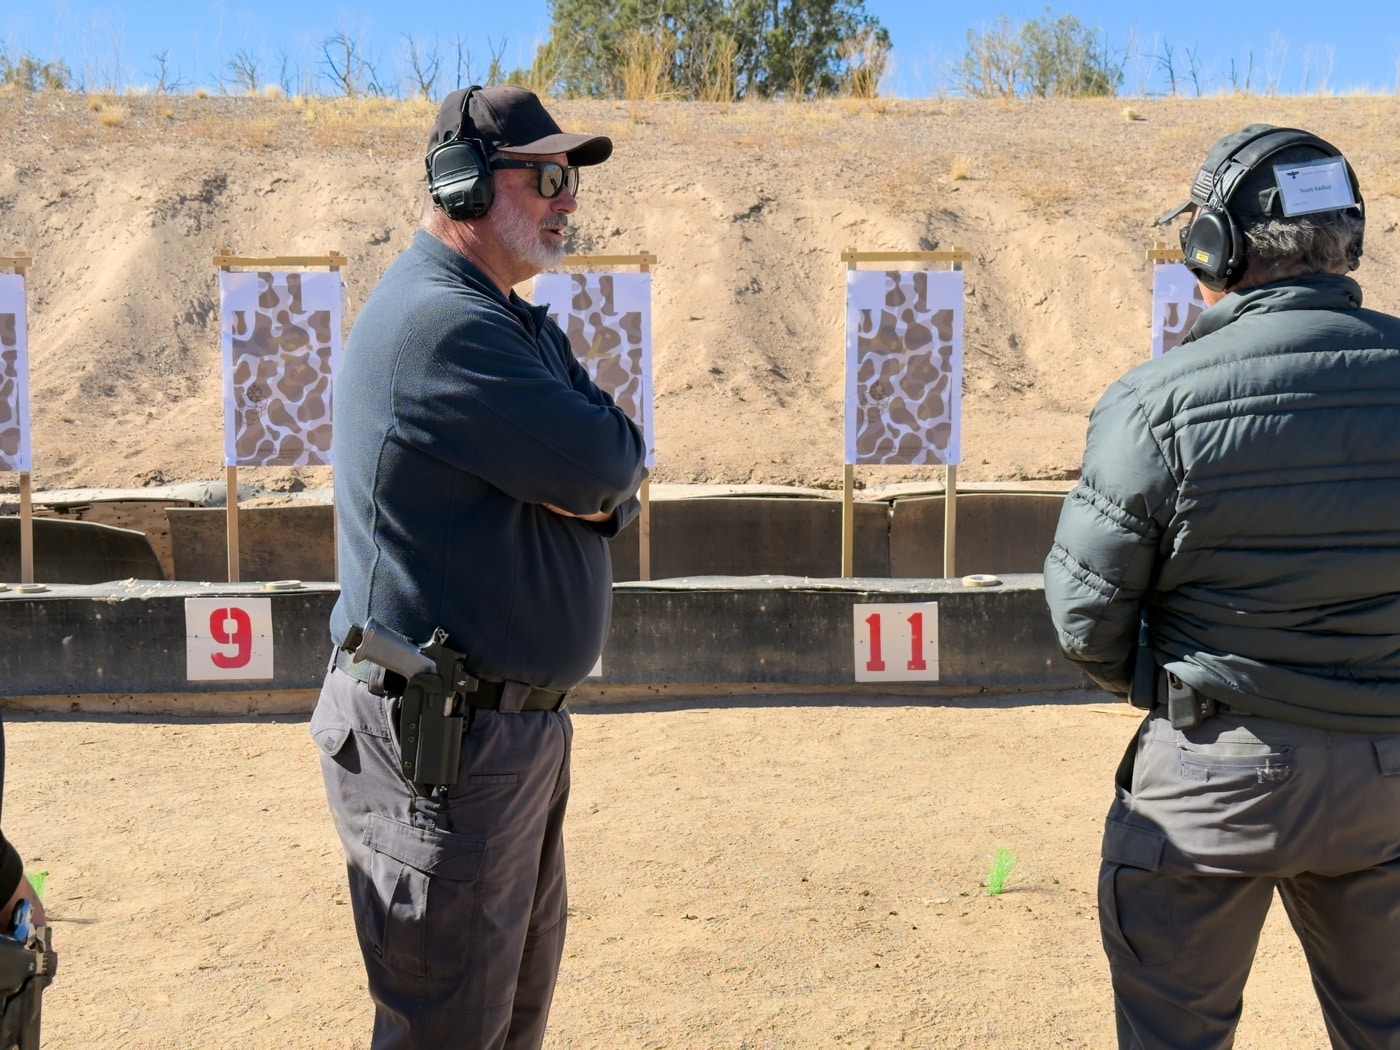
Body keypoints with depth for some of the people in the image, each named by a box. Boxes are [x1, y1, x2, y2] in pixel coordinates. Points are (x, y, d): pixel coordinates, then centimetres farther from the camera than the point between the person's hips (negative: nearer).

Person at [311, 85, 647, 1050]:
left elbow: (615, 488, 10)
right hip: (445, 740, -10)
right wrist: (601, 468, -1)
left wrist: (594, 490, -11)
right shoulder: (442, 321, -19)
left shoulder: (517, 321, 13)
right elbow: (607, 463, -22)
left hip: (523, 718, 10)